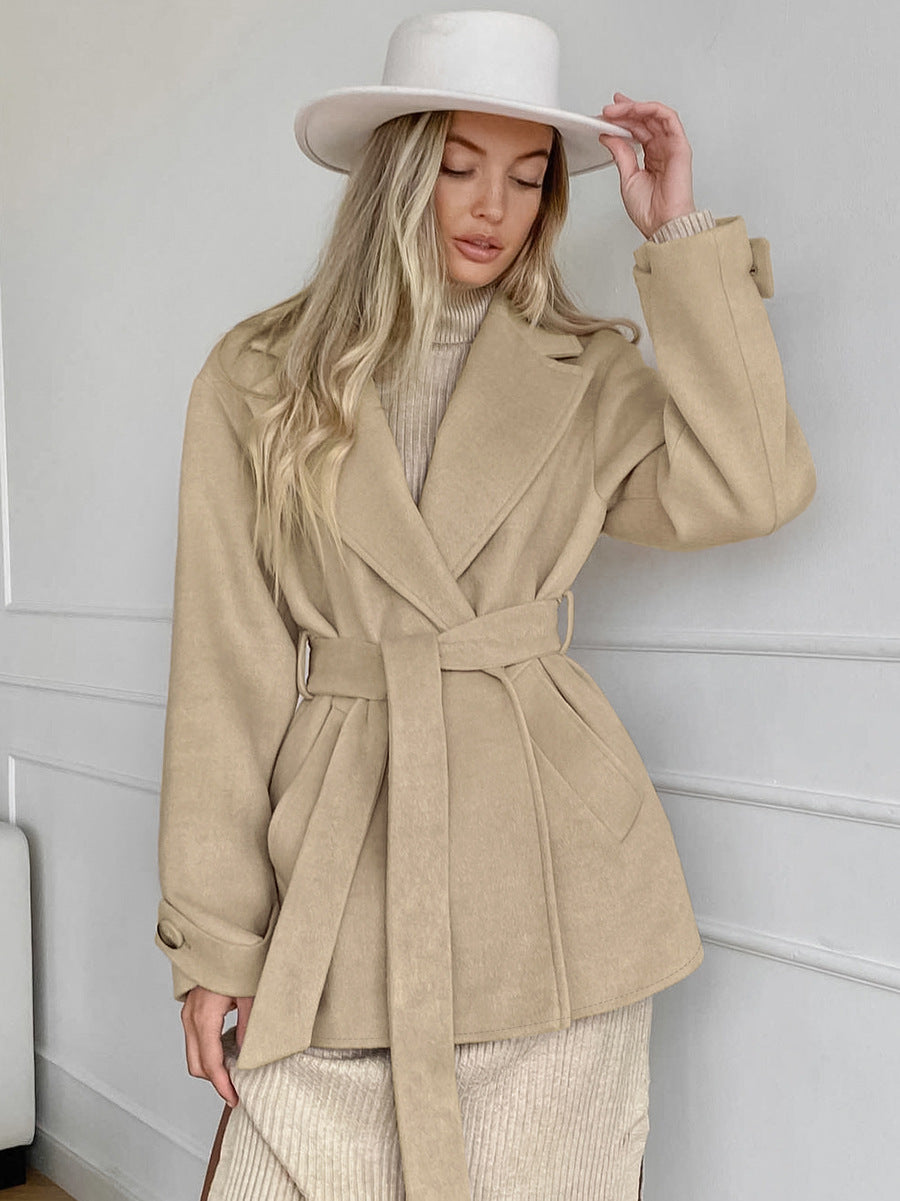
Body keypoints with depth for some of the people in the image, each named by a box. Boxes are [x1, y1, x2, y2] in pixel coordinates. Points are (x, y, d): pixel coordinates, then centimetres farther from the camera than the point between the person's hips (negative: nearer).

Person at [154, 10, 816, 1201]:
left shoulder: (586, 375, 8)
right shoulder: (260, 377, 4)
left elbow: (749, 489, -10)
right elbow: (226, 664, 1)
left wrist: (682, 239, -6)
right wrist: (213, 933, -2)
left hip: (549, 874, 1)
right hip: (344, 871, 0)